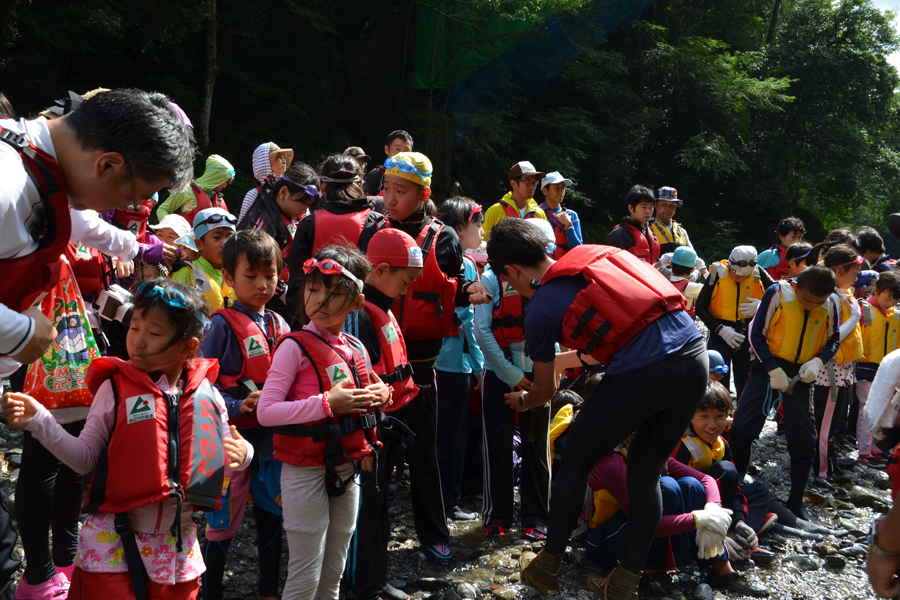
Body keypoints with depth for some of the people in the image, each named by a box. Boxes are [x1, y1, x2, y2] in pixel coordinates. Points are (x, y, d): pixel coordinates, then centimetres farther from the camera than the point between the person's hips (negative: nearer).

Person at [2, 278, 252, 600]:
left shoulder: (207, 395, -1)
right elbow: (85, 457, -4)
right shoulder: (116, 388, -7)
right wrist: (39, 422, -14)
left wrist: (242, 454, -10)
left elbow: (221, 456, 11)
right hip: (112, 543, -2)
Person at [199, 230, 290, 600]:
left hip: (273, 439, 6)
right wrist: (238, 406, -25)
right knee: (223, 525, 5)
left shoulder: (280, 327, 7)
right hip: (232, 438, -5)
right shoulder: (223, 325, -10)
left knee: (271, 518, 17)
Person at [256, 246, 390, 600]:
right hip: (305, 471, -6)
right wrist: (328, 403, -24)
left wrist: (380, 395, -2)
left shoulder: (356, 349, 7)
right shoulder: (295, 347, -12)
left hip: (347, 468, 6)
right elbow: (266, 412, -19)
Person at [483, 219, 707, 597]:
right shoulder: (594, 254, 21)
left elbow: (545, 392, 17)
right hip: (696, 357, 7)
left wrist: (522, 401, 40)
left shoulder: (540, 309, 2)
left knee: (576, 459, 15)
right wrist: (558, 362, 46)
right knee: (646, 472, 21)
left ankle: (548, 567, 26)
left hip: (642, 373, -7)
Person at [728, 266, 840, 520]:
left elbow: (833, 340, 9)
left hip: (801, 373, 3)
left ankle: (795, 502, 19)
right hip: (769, 366, -2)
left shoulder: (830, 306, -4)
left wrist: (818, 361, -11)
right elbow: (756, 334, -10)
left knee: (803, 437, 3)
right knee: (742, 427, -10)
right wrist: (773, 369, -16)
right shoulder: (778, 293, -14)